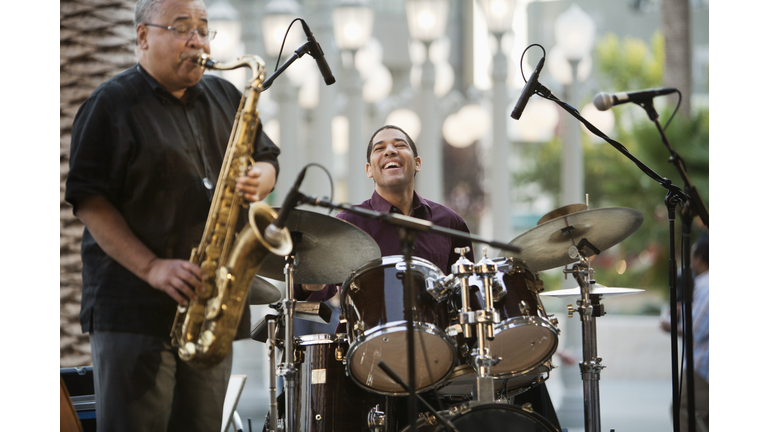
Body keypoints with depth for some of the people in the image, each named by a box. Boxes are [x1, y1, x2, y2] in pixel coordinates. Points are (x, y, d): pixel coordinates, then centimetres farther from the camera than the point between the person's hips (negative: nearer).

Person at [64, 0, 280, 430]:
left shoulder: (226, 98, 17)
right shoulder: (113, 104, -3)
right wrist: (151, 267, -19)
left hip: (212, 306, 6)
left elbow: (267, 158, 23)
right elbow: (89, 200, -9)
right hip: (134, 310, -6)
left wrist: (259, 181, -3)